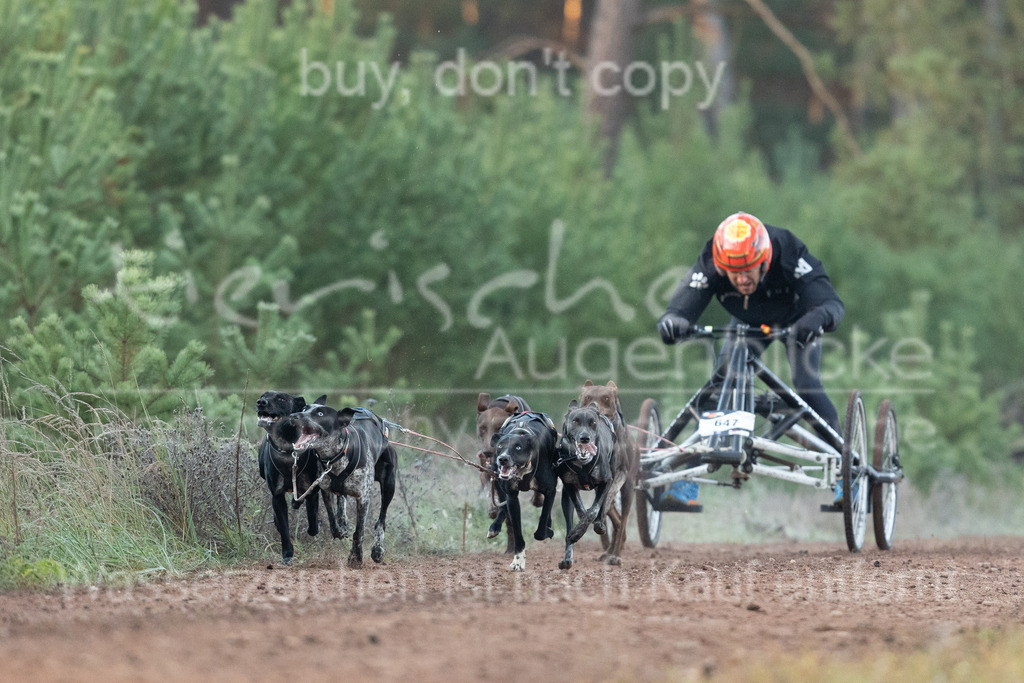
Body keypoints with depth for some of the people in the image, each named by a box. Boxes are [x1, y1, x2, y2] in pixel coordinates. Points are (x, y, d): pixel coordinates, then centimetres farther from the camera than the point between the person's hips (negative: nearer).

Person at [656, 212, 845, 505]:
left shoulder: (790, 257, -42)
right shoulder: (710, 265, -36)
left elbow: (831, 302, -50)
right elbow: (683, 303, -43)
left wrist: (817, 318, -73)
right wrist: (672, 321, -68)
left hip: (795, 320, -2)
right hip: (748, 322, 2)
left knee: (807, 388, -20)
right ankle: (688, 478, -10)